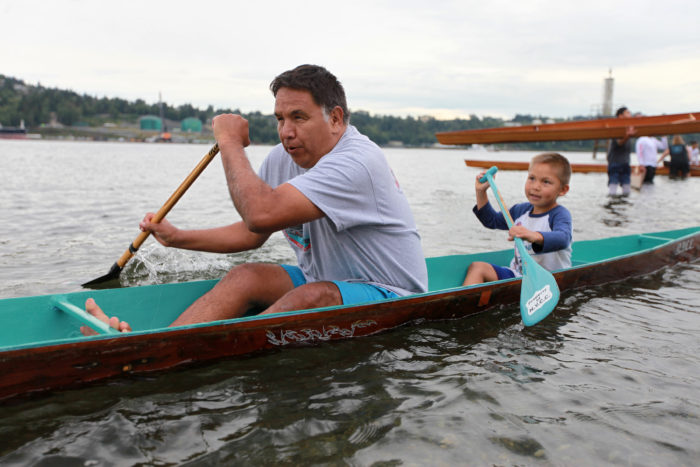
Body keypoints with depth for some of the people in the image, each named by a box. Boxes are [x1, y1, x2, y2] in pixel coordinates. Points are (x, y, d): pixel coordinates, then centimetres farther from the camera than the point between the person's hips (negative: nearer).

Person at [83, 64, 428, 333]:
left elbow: (262, 214, -36)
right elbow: (251, 233, 11)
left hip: (392, 295, -7)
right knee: (246, 277, -12)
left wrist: (230, 142, -21)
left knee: (314, 295, -35)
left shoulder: (357, 162, -27)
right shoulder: (282, 159, 1)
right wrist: (177, 237, 4)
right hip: (323, 281, 8)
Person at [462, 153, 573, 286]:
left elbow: (562, 239, -36)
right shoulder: (521, 210, 9)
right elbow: (492, 220, 22)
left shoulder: (560, 214, -14)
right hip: (517, 275, 7)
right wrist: (481, 192, 11)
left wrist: (534, 236, -56)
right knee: (477, 266, -7)